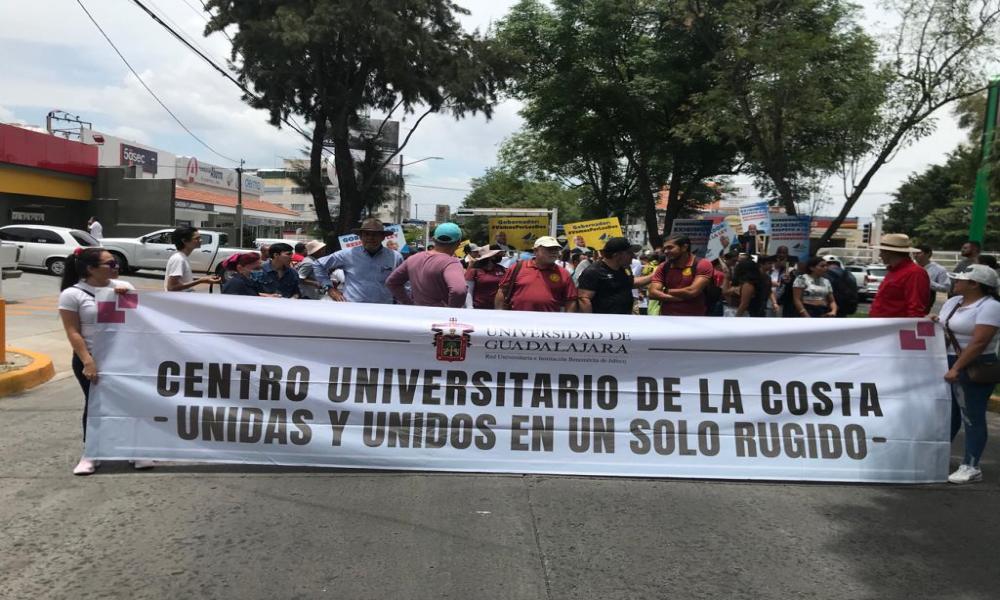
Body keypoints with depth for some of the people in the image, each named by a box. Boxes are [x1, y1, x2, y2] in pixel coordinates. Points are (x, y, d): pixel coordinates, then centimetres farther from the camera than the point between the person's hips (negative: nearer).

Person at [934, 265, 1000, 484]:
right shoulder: (953, 301, 10)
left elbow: (979, 342, -22)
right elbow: (944, 330, 23)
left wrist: (956, 368, -24)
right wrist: (935, 323, -1)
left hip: (975, 367, -8)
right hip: (948, 363, 8)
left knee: (972, 417, -2)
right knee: (948, 412, 16)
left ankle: (971, 467, 4)